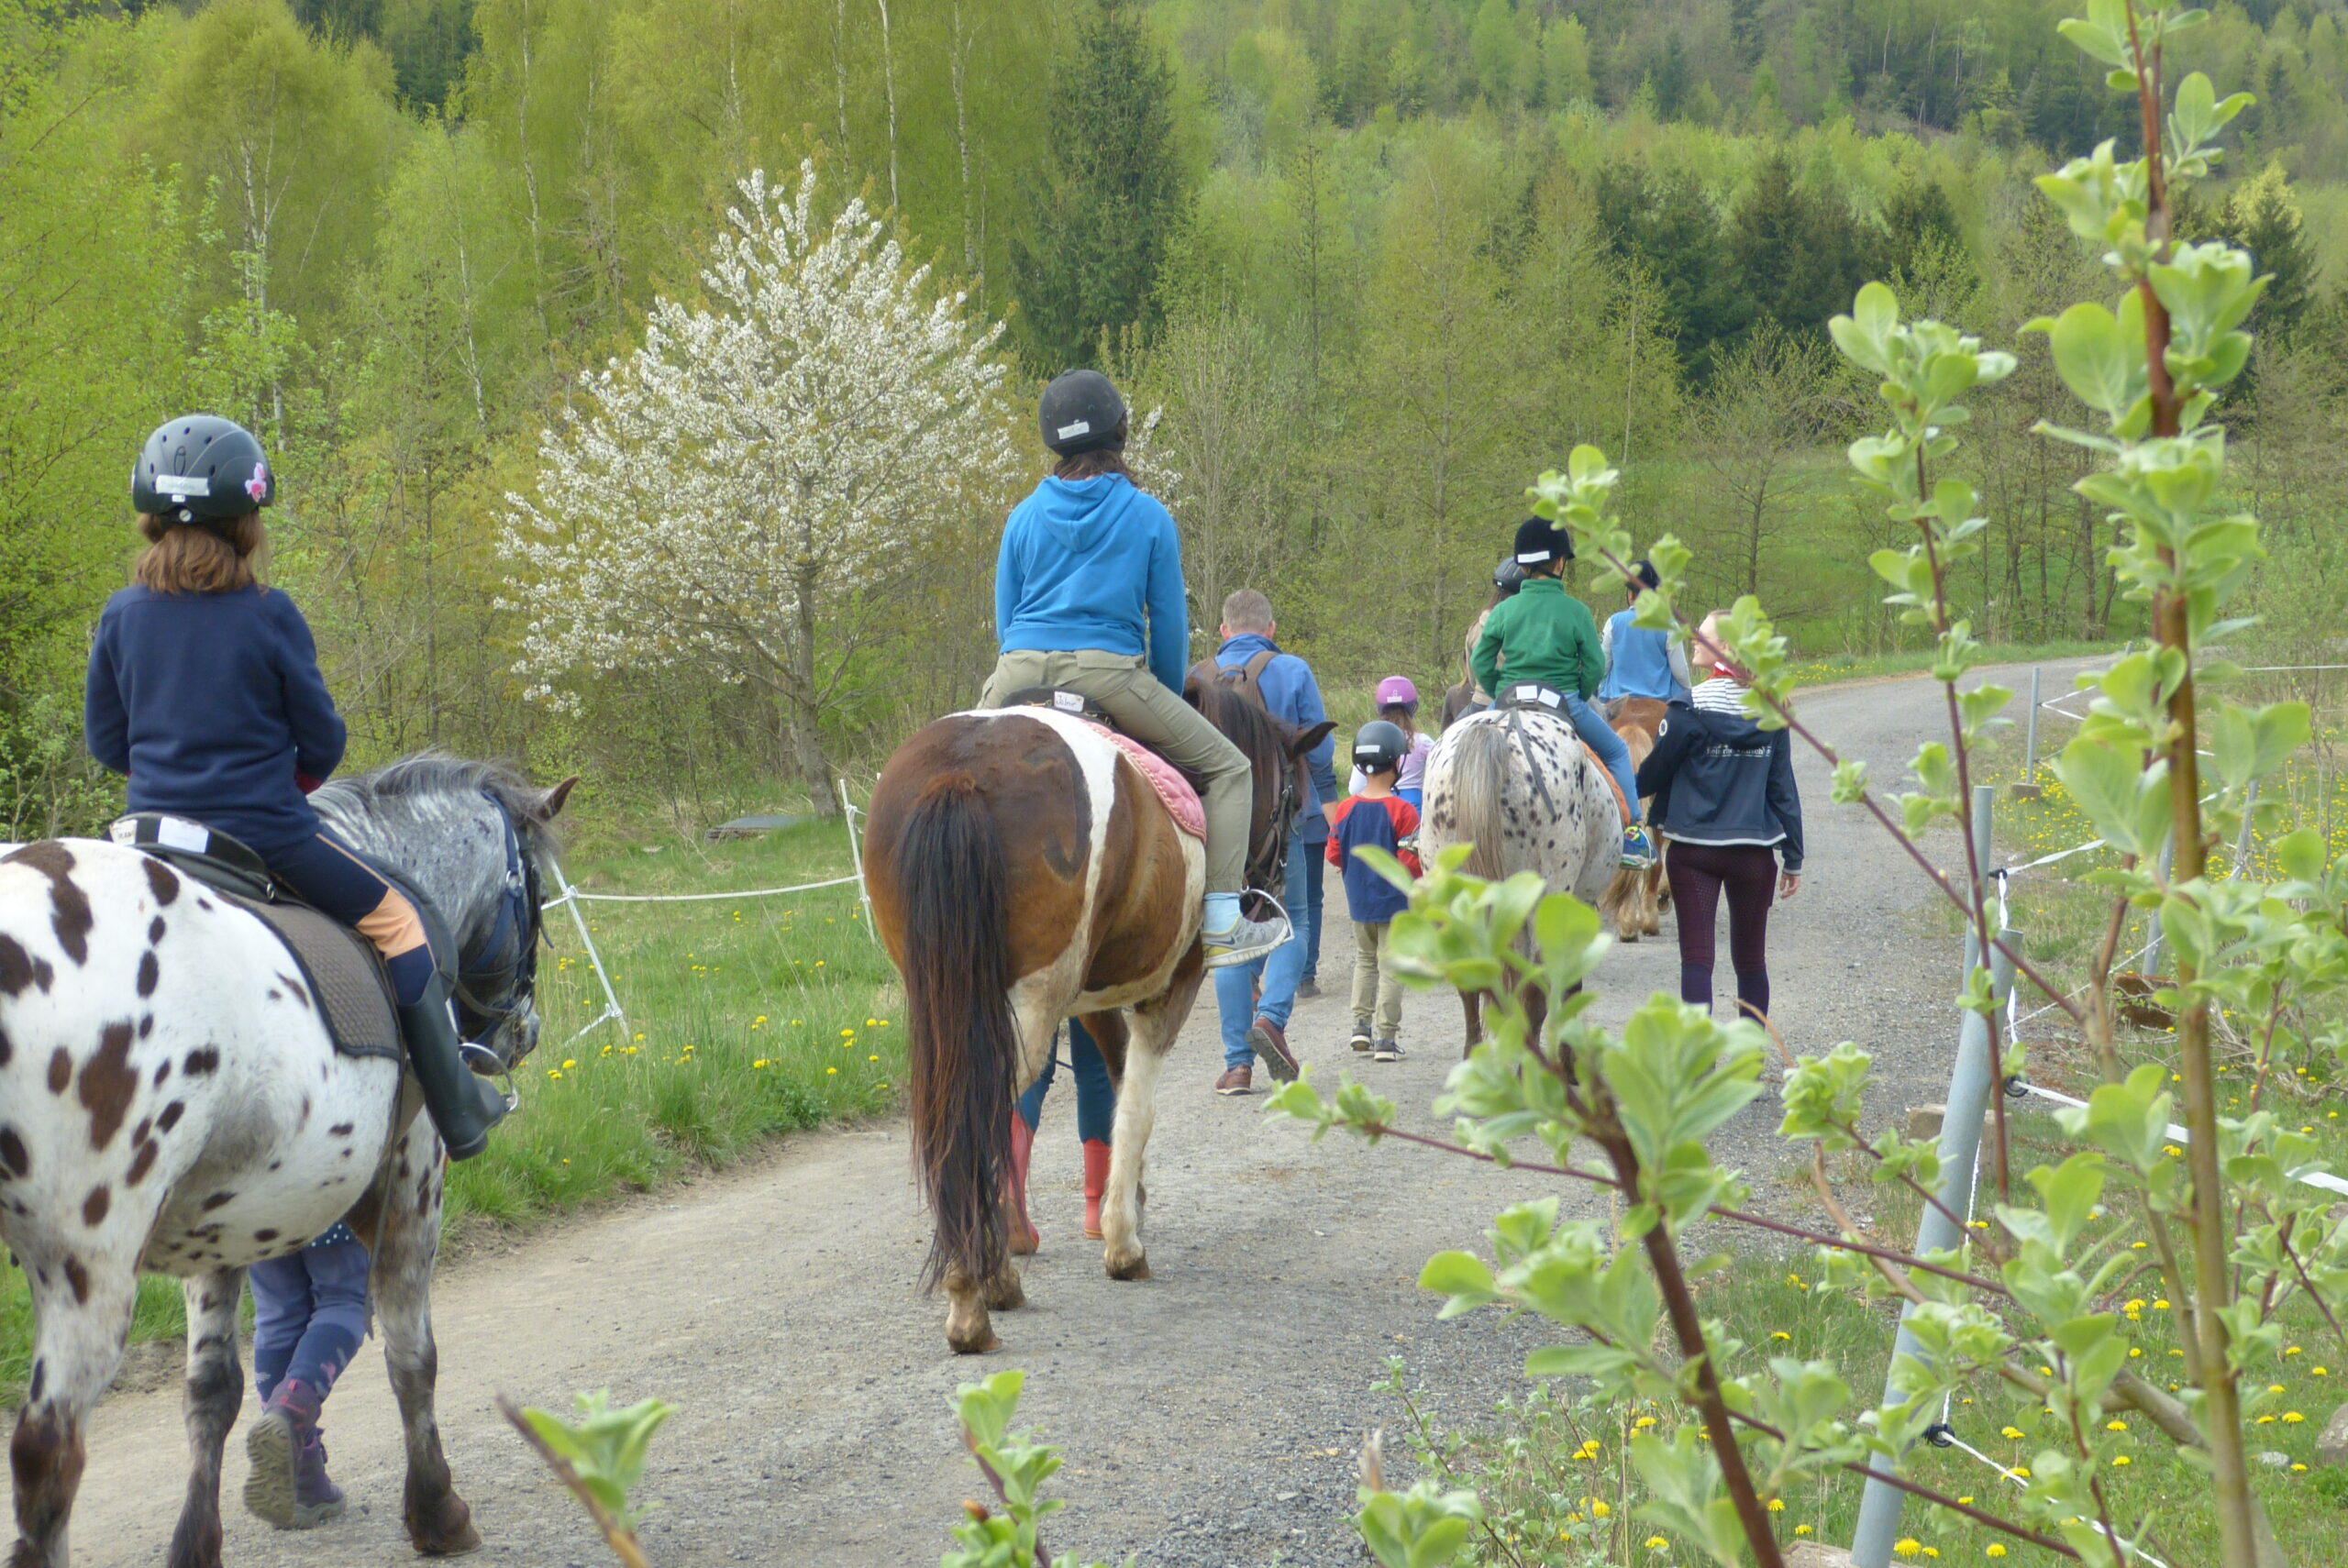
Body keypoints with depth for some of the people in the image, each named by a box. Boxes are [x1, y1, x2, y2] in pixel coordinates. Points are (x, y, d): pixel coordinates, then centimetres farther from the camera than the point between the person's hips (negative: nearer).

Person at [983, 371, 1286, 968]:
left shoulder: (1025, 516, 10)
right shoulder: (1148, 516, 3)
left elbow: (1004, 620, 14)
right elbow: (1169, 622, 5)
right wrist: (1170, 698, 20)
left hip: (1019, 676, 3)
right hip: (1111, 676, -3)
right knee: (1228, 768, 9)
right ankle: (1220, 923, -1)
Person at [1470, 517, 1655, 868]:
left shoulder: (1504, 611, 0)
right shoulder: (1576, 611, -6)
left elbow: (1481, 664, 1)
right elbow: (1594, 667, -6)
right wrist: (1579, 699, 11)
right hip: (1564, 704, -2)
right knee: (1616, 752, 21)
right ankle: (1632, 836, 15)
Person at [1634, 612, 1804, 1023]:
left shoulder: (1689, 708, -11)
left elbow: (1655, 773, -3)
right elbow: (1783, 788, 4)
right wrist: (1793, 858, 9)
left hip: (1694, 850, -3)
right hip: (1755, 852, 3)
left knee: (1696, 958, -1)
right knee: (1751, 959, 15)